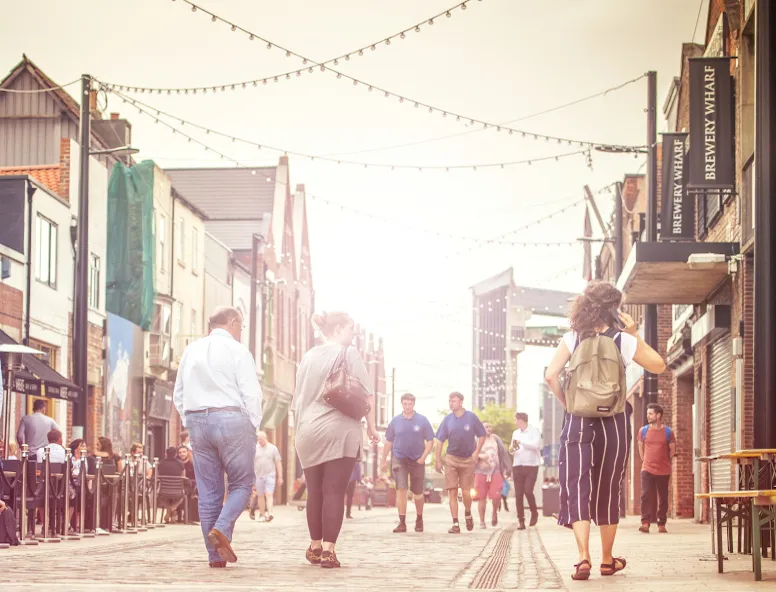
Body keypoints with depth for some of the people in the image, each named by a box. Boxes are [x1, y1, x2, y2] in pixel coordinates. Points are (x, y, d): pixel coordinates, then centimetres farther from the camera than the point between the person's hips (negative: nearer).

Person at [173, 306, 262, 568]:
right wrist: (252, 427, 0)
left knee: (208, 491, 7)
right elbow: (251, 394, -9)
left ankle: (215, 556, 6)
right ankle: (221, 529, -19)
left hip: (197, 421, 5)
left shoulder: (191, 350, 14)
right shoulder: (236, 350, -3)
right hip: (230, 418, -5)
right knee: (241, 484, 5)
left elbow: (179, 395, 16)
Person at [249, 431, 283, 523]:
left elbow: (278, 463, 5)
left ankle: (269, 514, -24)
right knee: (260, 496, 7)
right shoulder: (255, 449, 6)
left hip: (270, 475, -2)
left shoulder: (273, 448, 4)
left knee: (269, 494, -14)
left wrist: (280, 477, 1)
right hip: (258, 476, 2)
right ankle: (262, 515, 15)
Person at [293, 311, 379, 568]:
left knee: (315, 492, 13)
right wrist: (371, 426, 2)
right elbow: (366, 393, -6)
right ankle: (328, 550, -12)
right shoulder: (348, 353, -2)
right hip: (340, 431, -5)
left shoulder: (308, 357, 14)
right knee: (334, 491, -6)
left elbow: (298, 399, 19)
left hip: (308, 432, 5)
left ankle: (315, 546, 22)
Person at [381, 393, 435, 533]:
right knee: (401, 489, -12)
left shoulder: (422, 420, -3)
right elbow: (388, 442, 8)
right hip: (399, 459, 0)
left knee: (418, 493, 8)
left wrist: (423, 457, -11)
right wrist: (383, 461, 7)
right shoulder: (395, 421, 1)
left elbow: (430, 441, 1)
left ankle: (419, 520, 29)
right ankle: (402, 523, -11)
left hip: (417, 460, 0)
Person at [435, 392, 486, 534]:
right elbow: (440, 441, 4)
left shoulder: (471, 417, -4)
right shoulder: (448, 419, 0)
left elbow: (482, 435, 4)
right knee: (452, 492, -4)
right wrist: (438, 460, -1)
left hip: (468, 459, -1)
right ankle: (455, 524, -2)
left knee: (466, 492, 0)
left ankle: (468, 514, 31)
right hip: (451, 459, 1)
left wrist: (476, 452, -7)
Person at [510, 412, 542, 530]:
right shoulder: (515, 433, 16)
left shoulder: (534, 431, -2)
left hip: (531, 466, -5)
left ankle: (534, 513, 9)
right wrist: (512, 448, 0)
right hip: (518, 466, 5)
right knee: (518, 495, -1)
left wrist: (521, 442, -18)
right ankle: (521, 521, 4)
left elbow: (536, 445, -16)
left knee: (528, 491, -16)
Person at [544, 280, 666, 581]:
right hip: (614, 423, 0)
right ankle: (607, 560, 23)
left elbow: (551, 375, -12)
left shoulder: (572, 339, -2)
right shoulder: (624, 341, -4)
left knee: (577, 488, -3)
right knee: (609, 491, 13)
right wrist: (635, 335, 10)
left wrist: (567, 403, 3)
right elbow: (659, 365, 10)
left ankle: (583, 557, -21)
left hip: (578, 421, 0)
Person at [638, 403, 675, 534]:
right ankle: (645, 523, -16)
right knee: (646, 495, -13)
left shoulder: (668, 432, -2)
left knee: (663, 498, 5)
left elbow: (672, 450, 9)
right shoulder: (643, 431, 2)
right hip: (647, 470, 0)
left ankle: (661, 524, 13)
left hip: (663, 471, 0)